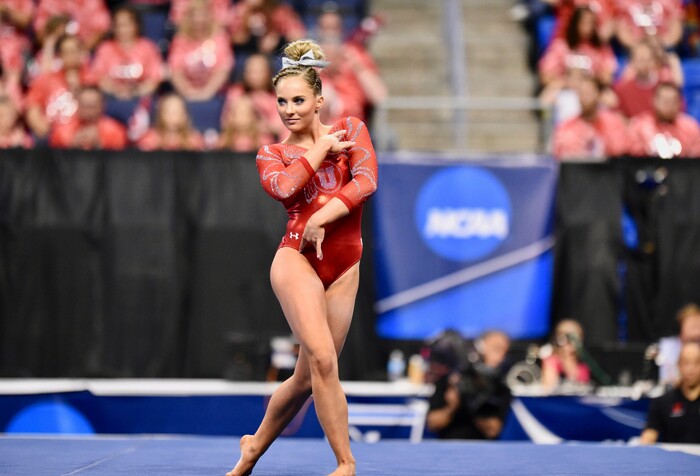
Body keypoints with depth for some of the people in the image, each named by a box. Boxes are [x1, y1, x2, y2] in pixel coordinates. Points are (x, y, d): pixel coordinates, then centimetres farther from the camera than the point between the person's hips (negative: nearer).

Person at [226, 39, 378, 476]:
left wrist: (324, 216, -17)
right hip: (297, 259, -2)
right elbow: (282, 186, -14)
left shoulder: (350, 129, 10)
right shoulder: (272, 154, 9)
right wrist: (322, 149, -4)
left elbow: (366, 180, -7)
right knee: (322, 360, -21)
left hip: (344, 268, 2)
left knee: (308, 377, 6)